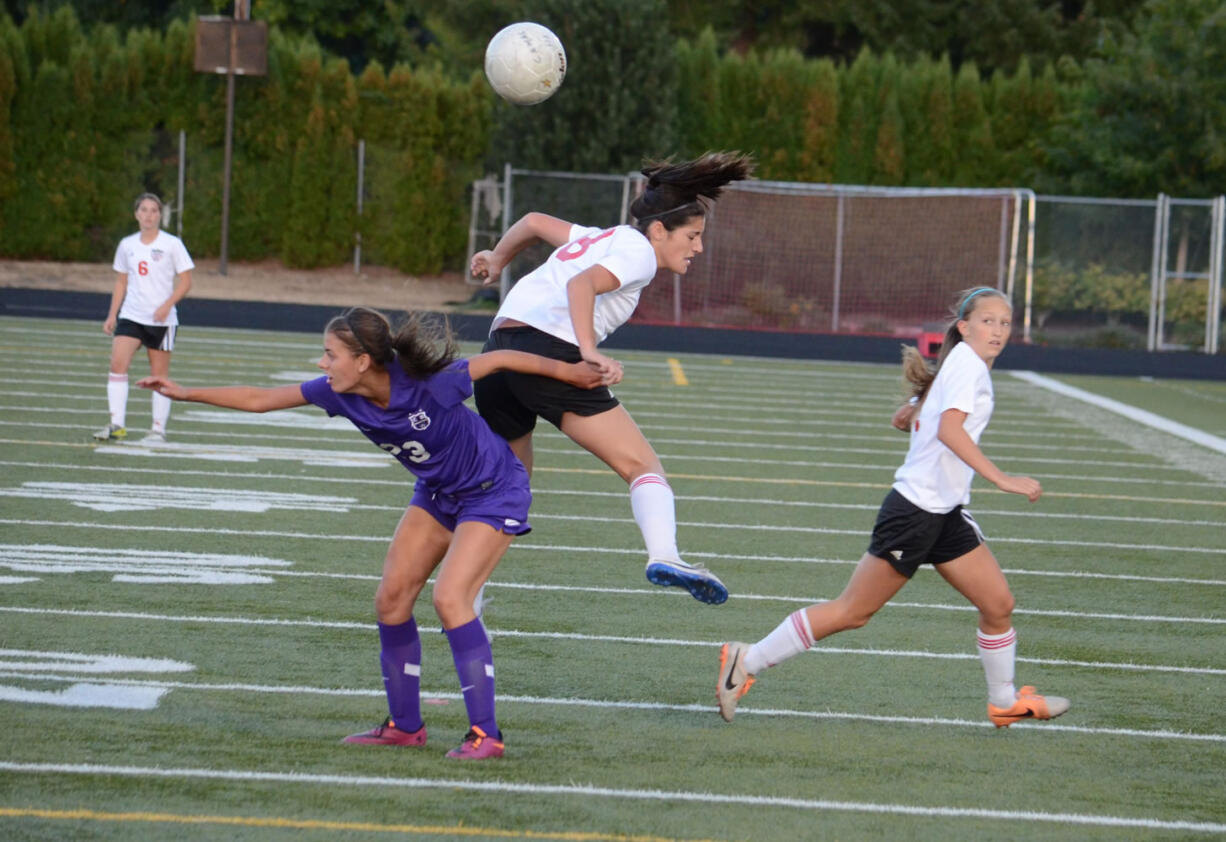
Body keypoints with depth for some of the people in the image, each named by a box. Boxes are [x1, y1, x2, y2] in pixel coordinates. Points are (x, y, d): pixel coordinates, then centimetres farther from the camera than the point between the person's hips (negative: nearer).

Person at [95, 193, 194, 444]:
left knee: (159, 374, 1)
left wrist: (167, 305, -18)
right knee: (117, 363, -14)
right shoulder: (127, 245, 9)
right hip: (131, 316, 3)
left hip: (162, 320, -3)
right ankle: (117, 424, -13)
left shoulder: (172, 244, -3)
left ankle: (158, 429, 9)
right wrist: (112, 315, 9)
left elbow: (185, 281, -4)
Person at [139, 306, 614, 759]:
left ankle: (485, 734, -15)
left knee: (450, 597, -21)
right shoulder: (340, 393, -15)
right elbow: (259, 400, -6)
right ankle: (404, 725, 15)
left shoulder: (428, 384, -34)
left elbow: (500, 360, -20)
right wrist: (186, 394, -7)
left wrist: (568, 372, -9)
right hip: (437, 494, 8)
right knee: (391, 599, 2)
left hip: (494, 492, -8)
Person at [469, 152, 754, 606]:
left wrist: (497, 258, 53)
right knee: (644, 465, -12)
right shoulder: (638, 252, 1)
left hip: (498, 351, 9)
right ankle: (664, 557, -37)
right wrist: (588, 351, -27)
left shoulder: (604, 239, 27)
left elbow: (535, 221, 38)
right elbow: (580, 283, -16)